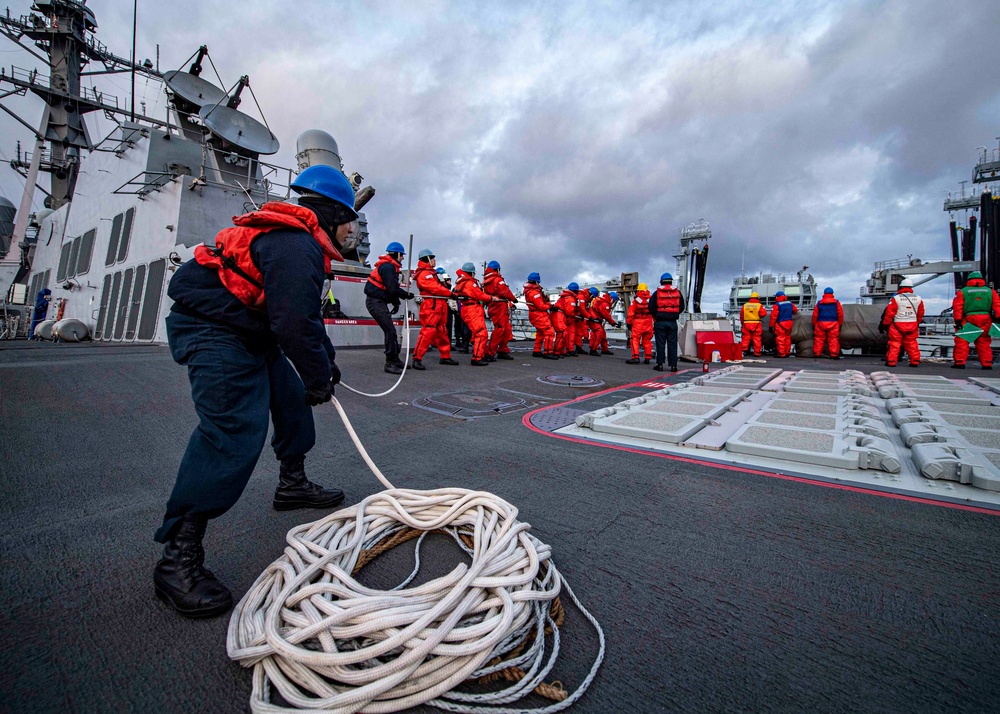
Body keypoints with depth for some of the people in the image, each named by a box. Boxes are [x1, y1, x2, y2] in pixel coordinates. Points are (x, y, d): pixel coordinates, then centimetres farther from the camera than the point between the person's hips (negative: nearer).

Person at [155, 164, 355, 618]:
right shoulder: (296, 247, -22)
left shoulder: (297, 242, 14)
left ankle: (292, 484, 31)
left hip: (249, 331, 11)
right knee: (234, 429, -20)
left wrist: (326, 361, 16)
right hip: (211, 329, -11)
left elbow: (305, 315, 20)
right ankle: (177, 556, -11)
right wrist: (319, 379, -16)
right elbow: (295, 324, -29)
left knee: (291, 398, 14)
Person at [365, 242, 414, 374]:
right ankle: (390, 363, -8)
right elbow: (393, 289, -22)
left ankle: (394, 360, 22)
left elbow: (392, 288, 18)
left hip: (379, 302, 11)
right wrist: (407, 295, -8)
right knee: (390, 331, -12)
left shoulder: (390, 266, 16)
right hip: (375, 302, -11)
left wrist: (396, 302, 9)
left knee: (390, 331, 14)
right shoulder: (387, 267, -16)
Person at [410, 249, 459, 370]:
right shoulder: (424, 274, -9)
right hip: (431, 305, -11)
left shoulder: (430, 273, 25)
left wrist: (449, 294, 6)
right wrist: (450, 293, -14)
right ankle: (417, 359, -13)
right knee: (428, 331, -15)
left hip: (439, 305, 11)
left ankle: (445, 356, 24)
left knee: (442, 332, 15)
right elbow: (435, 288, -17)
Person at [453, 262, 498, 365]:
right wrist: (491, 298, 2)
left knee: (478, 334, 20)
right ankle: (477, 358, -16)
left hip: (467, 310, 11)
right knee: (481, 334, -13)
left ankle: (481, 355, 29)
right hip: (473, 311, -11)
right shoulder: (470, 283, -13)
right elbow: (480, 295, -13)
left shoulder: (460, 283, 18)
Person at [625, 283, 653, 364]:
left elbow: (630, 313, -6)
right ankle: (647, 358, 16)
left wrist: (628, 323, 2)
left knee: (635, 340, -1)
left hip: (638, 323, -4)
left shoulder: (635, 301, -6)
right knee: (647, 341, 12)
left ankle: (635, 357, -9)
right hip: (648, 323, 4)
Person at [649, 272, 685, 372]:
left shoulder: (657, 293, -2)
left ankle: (660, 364, 3)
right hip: (672, 322, 2)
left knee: (660, 344, 2)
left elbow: (651, 308, -4)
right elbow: (682, 307, 12)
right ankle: (673, 365, 5)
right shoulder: (678, 293, 7)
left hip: (660, 322, -2)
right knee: (672, 343, 5)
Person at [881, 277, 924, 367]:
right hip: (912, 325, 4)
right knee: (911, 343, 13)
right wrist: (918, 323, 29)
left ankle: (891, 361, -2)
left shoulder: (896, 298, -10)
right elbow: (920, 313, 16)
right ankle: (915, 361, 14)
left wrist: (886, 323, -1)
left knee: (894, 343, 0)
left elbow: (889, 312, -10)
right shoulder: (918, 299, 6)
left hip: (898, 325, -4)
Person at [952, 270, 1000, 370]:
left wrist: (957, 320, -5)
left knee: (962, 341, -1)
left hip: (968, 319, -4)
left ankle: (960, 362, -6)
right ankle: (987, 364, 9)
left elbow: (957, 307, -5)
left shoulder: (962, 292, 2)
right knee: (984, 342, 9)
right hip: (985, 319, 4)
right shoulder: (990, 291, 13)